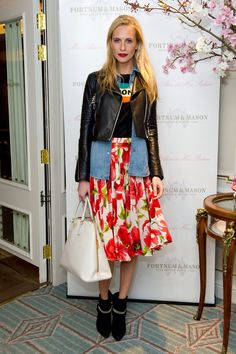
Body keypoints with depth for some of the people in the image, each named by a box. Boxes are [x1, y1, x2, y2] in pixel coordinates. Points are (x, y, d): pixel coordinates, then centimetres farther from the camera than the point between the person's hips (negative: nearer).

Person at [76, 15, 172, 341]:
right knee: (106, 235, 1)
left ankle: (121, 303, 22)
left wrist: (156, 172, 3)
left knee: (134, 235, 4)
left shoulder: (147, 83, 10)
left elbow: (150, 130, 11)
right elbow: (86, 129, 2)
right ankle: (104, 301, 23)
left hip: (136, 165, 2)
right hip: (103, 164, -1)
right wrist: (82, 176, -2)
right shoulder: (96, 80, 5)